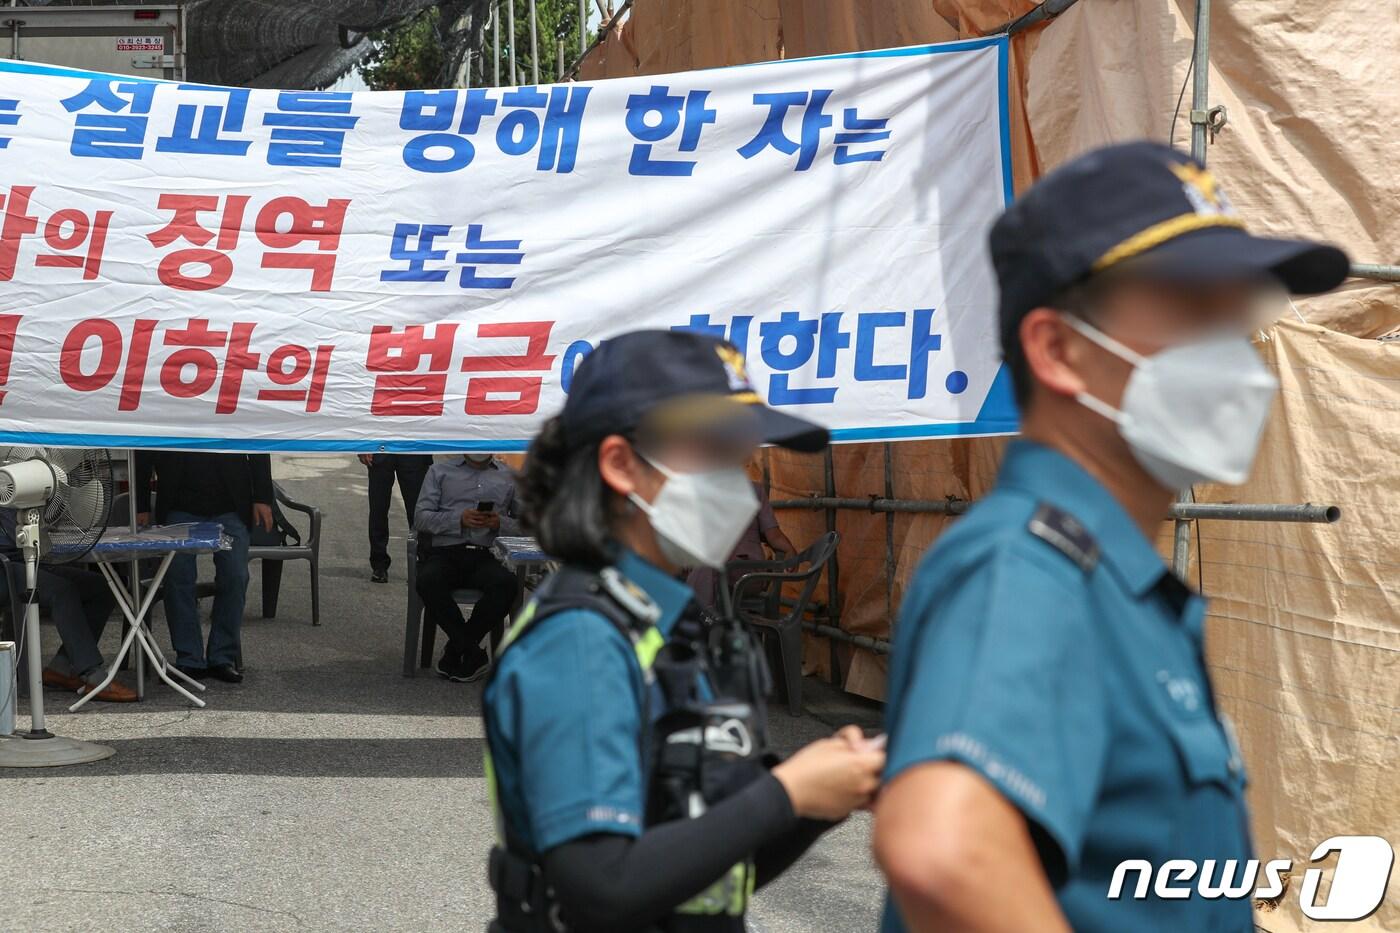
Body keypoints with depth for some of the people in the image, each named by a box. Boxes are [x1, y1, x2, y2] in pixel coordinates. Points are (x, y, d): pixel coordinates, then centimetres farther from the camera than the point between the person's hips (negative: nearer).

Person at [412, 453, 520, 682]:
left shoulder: (510, 477, 20)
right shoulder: (440, 472, 17)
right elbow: (421, 517, 7)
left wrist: (501, 523, -5)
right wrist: (459, 519, -10)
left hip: (483, 556, 1)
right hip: (444, 552, -1)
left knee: (507, 584, -34)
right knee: (428, 581, -36)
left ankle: (456, 650, -17)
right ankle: (474, 654, -23)